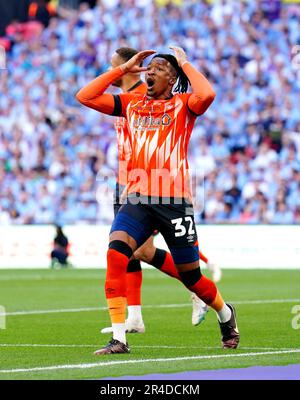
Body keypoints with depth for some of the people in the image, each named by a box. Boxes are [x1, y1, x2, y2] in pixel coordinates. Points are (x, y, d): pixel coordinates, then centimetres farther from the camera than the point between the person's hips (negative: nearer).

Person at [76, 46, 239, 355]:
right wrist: (123, 68, 10)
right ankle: (118, 338, -23)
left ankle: (226, 315, 39)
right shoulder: (131, 103, 15)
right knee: (116, 253, -24)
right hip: (136, 199, 3)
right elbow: (85, 96, 9)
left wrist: (185, 63, -4)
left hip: (174, 200, -3)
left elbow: (206, 95, -19)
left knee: (190, 276, 7)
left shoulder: (182, 104, 4)